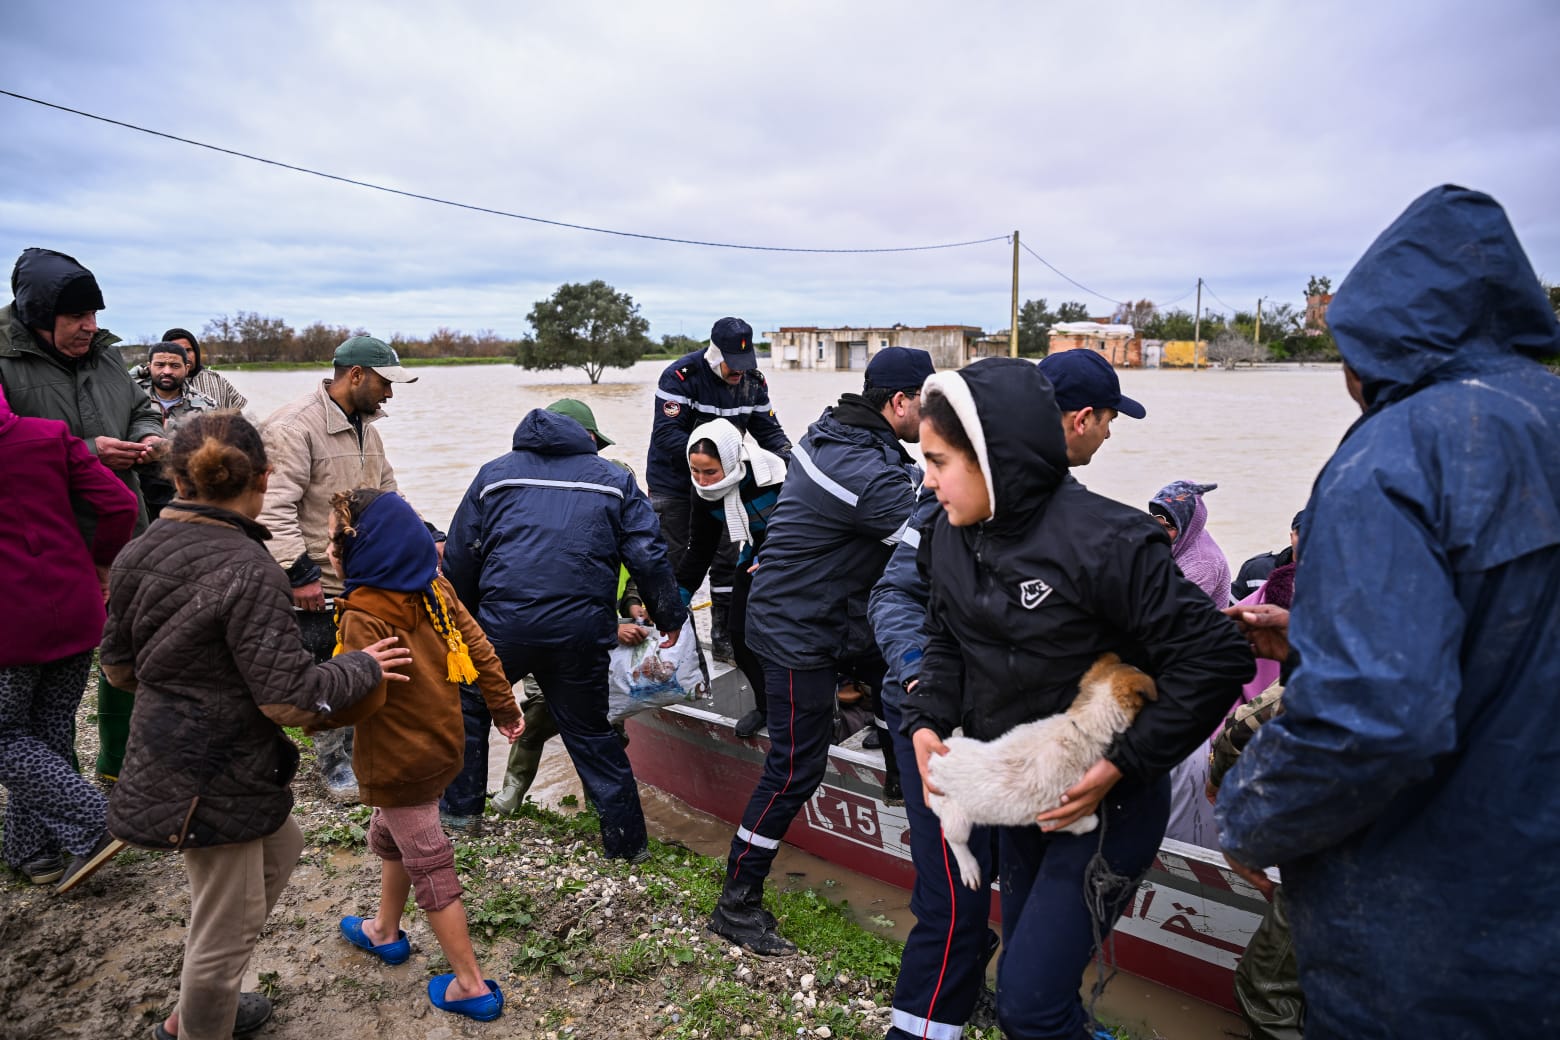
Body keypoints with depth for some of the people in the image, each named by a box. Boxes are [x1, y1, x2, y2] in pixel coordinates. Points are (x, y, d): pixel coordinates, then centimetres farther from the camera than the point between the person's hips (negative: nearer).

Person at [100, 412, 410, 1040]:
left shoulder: (139, 553, -1)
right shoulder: (247, 572, -27)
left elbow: (119, 667, 10)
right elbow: (293, 701, -26)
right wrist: (363, 668, -11)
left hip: (170, 757, 9)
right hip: (214, 779, -9)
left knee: (281, 847, 29)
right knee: (228, 927, 10)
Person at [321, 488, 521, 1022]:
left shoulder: (364, 614, -25)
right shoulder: (433, 587, -4)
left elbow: (364, 699, -28)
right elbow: (477, 646, 1)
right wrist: (503, 705, 11)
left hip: (400, 761, -8)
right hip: (440, 740, 8)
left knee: (428, 865, 4)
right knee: (388, 836, 29)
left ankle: (471, 985, 16)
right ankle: (385, 931, 51)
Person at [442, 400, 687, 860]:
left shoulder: (495, 474, 15)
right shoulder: (614, 480, 12)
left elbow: (459, 558, 15)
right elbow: (649, 556, 3)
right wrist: (671, 619, 12)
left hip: (503, 622, 0)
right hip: (582, 629, 1)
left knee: (467, 704, 26)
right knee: (589, 729, 16)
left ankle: (459, 808, 34)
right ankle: (627, 839, 20)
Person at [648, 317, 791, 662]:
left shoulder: (753, 381, -4)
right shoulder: (680, 376, -22)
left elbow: (768, 429, 1)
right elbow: (666, 434, -29)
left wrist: (788, 458, -19)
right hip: (673, 482, -5)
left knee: (726, 559, 7)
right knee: (674, 562, 2)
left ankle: (723, 638, 19)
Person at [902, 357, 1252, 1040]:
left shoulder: (1104, 542, -26)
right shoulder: (951, 536, -5)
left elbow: (1216, 658, -23)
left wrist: (1122, 765, -22)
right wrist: (927, 722, -6)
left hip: (1104, 802, -7)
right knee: (1023, 976, 23)